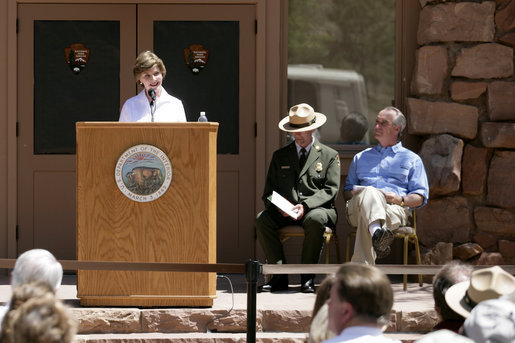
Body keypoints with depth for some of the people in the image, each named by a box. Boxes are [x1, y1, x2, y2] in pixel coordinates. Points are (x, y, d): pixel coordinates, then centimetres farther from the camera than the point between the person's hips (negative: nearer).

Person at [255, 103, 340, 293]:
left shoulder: (329, 156, 12)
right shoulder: (280, 156, 19)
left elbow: (331, 190, 0)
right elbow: (269, 191, 14)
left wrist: (305, 205, -16)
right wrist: (279, 206, -10)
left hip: (317, 209, -3)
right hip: (284, 212, 3)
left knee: (315, 219, -39)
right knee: (261, 219, -28)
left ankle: (307, 277, -27)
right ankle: (280, 276, -24)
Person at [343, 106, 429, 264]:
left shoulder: (412, 159, 27)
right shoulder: (361, 157, 37)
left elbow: (421, 197, 16)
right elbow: (346, 192, 30)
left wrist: (400, 199, -7)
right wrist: (354, 192, 3)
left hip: (394, 209, -1)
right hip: (358, 208, 1)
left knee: (365, 218, -41)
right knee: (370, 193, -40)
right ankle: (376, 233, -71)